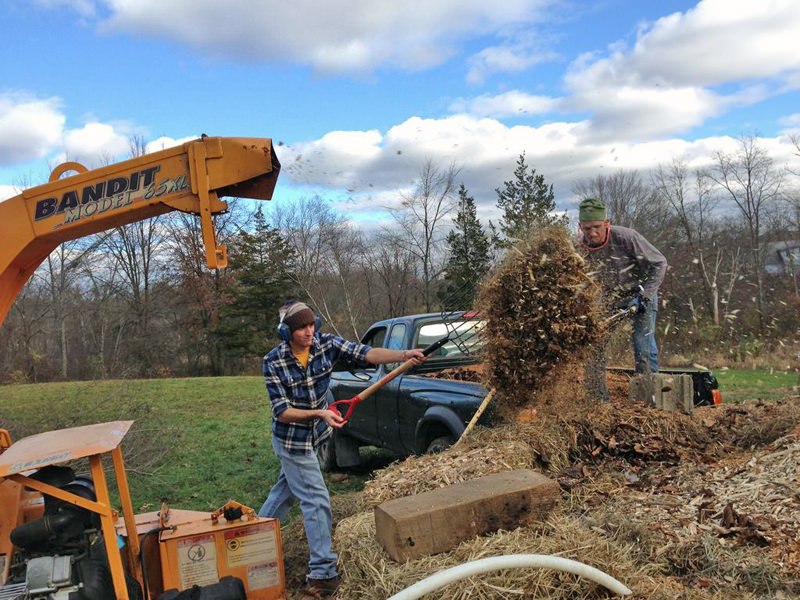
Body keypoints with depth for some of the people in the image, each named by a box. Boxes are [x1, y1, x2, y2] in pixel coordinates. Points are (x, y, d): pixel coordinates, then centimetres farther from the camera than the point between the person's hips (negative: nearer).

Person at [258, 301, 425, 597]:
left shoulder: (327, 343, -13)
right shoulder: (273, 362, -22)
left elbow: (366, 353, -27)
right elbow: (281, 412, -22)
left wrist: (404, 355, -41)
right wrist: (319, 413, -36)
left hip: (314, 434, 6)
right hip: (292, 439, -6)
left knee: (286, 490, 23)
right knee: (317, 501, -5)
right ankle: (323, 573, 7)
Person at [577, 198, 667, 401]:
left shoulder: (626, 237, -28)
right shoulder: (580, 248, -16)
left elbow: (659, 264, -18)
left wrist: (643, 297, -22)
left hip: (640, 294, -4)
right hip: (607, 299, 4)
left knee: (644, 349, -10)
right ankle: (597, 398, 9)